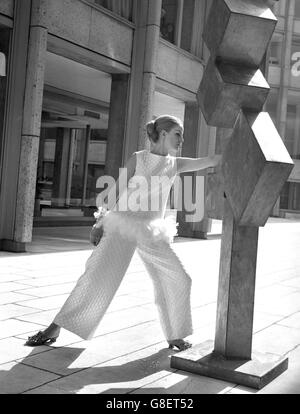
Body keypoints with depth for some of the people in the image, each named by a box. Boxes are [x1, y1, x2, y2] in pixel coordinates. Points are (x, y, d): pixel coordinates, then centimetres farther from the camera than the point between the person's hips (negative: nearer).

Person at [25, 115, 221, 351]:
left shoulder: (175, 164, 8)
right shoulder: (137, 159, -2)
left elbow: (210, 161, 4)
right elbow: (116, 193, -3)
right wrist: (100, 222, -7)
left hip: (152, 233, 4)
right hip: (123, 225, -4)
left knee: (178, 279, -2)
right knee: (98, 276, -13)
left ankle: (175, 335, 15)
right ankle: (55, 329, -4)